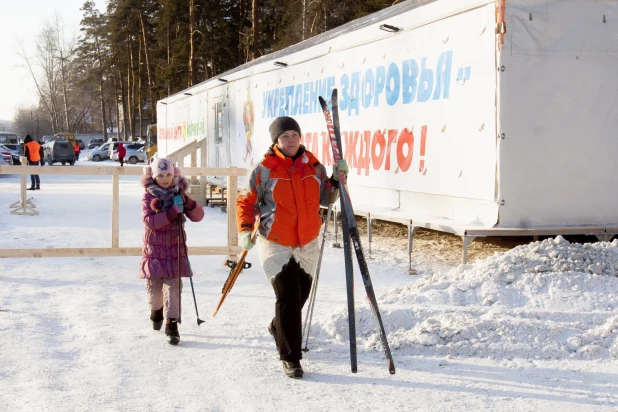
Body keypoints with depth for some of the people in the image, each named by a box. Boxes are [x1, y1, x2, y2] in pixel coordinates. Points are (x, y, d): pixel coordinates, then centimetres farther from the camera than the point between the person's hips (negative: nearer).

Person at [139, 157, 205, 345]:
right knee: (154, 286, 7)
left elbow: (198, 216, -2)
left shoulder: (179, 194, 4)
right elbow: (149, 221, -18)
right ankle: (156, 310, 38)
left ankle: (171, 324, -4)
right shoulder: (148, 196, -3)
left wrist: (187, 203, -21)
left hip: (175, 249, 1)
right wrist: (173, 211, -26)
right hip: (154, 249, -1)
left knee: (173, 286, -9)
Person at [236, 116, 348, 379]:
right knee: (288, 299, -11)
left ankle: (278, 328, 48)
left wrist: (336, 179, -4)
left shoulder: (313, 166, 3)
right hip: (276, 246, -4)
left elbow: (326, 199, 12)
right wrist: (245, 229, -13)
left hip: (308, 245, 5)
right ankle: (290, 357, 1)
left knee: (300, 296, 17)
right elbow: (246, 201, -1)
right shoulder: (265, 170, -8)